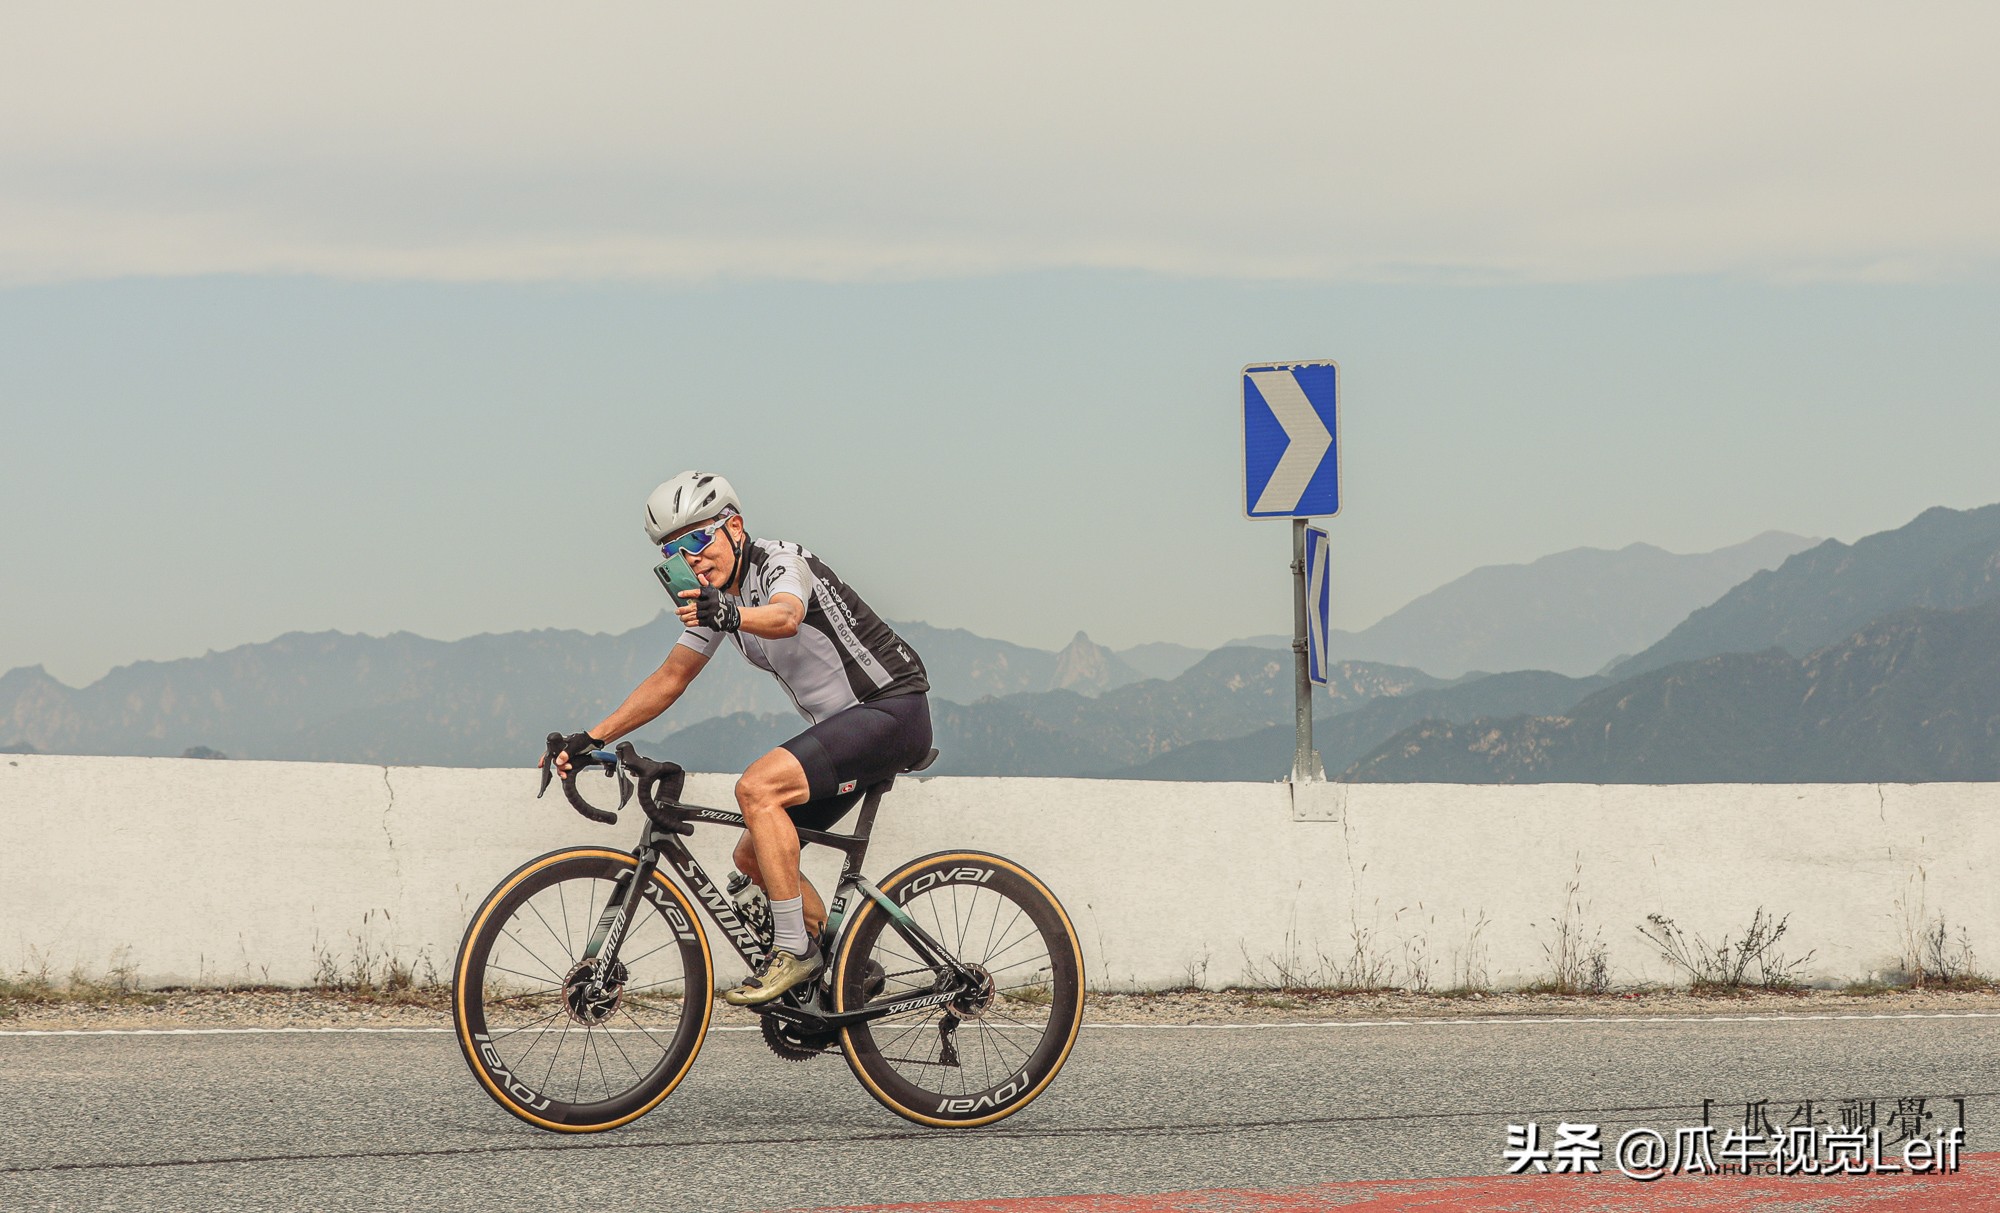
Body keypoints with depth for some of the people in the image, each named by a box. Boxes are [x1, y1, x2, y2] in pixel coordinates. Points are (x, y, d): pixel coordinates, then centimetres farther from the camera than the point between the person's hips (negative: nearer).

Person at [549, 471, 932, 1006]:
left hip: (894, 708, -10)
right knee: (754, 856, 7)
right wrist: (591, 738, 8)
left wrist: (733, 615, -61)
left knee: (757, 787, -26)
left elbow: (786, 616, -40)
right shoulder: (713, 598, 9)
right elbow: (668, 680, 16)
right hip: (844, 724, 10)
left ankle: (793, 948, -22)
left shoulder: (782, 562, -17)